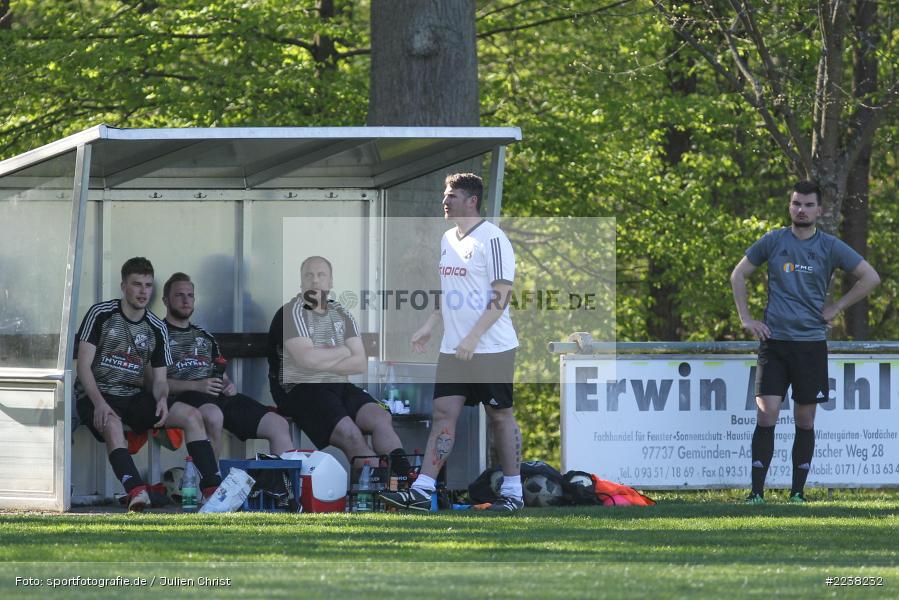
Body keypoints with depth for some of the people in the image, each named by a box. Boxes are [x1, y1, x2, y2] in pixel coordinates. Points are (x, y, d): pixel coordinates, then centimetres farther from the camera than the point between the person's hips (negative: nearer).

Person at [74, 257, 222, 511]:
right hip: (96, 395, -5)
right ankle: (137, 492, -59)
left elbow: (159, 379, 11)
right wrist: (99, 403, -24)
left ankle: (213, 488, -19)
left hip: (134, 397, 5)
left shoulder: (156, 328, 11)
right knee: (112, 424, -39)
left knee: (192, 416, -13)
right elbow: (84, 365, -9)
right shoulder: (101, 314, -2)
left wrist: (161, 398, -14)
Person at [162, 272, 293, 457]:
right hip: (184, 396, -7)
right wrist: (196, 386, -15)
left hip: (220, 395, 7)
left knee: (279, 425, -10)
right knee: (213, 416, -43)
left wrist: (229, 385, 6)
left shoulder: (204, 336, 30)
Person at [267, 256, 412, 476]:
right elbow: (307, 359, -17)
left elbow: (361, 364, 6)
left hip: (340, 386, 5)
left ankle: (404, 479, -37)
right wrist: (343, 352, 0)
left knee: (381, 417, -23)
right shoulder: (291, 313, -2)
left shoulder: (341, 315, 15)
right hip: (302, 390, -5)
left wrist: (323, 363, -9)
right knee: (349, 433, -29)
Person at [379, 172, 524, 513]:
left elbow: (501, 296, -16)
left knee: (500, 416, 1)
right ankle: (422, 490, -6)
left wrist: (472, 338, -22)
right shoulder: (448, 239, 14)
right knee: (444, 413, -1)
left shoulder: (492, 239, -11)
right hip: (453, 348, 7)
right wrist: (429, 327, 16)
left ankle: (512, 493, 10)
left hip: (492, 347, -7)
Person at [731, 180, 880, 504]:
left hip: (811, 343, 0)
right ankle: (757, 492, -6)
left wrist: (836, 308, 2)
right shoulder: (773, 241, 5)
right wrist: (746, 319, 6)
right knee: (766, 417, -9)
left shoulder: (830, 247, 2)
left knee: (805, 422, 4)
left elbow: (870, 278, 6)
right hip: (774, 342, 0)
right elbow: (738, 274, 15)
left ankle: (798, 492, 12)